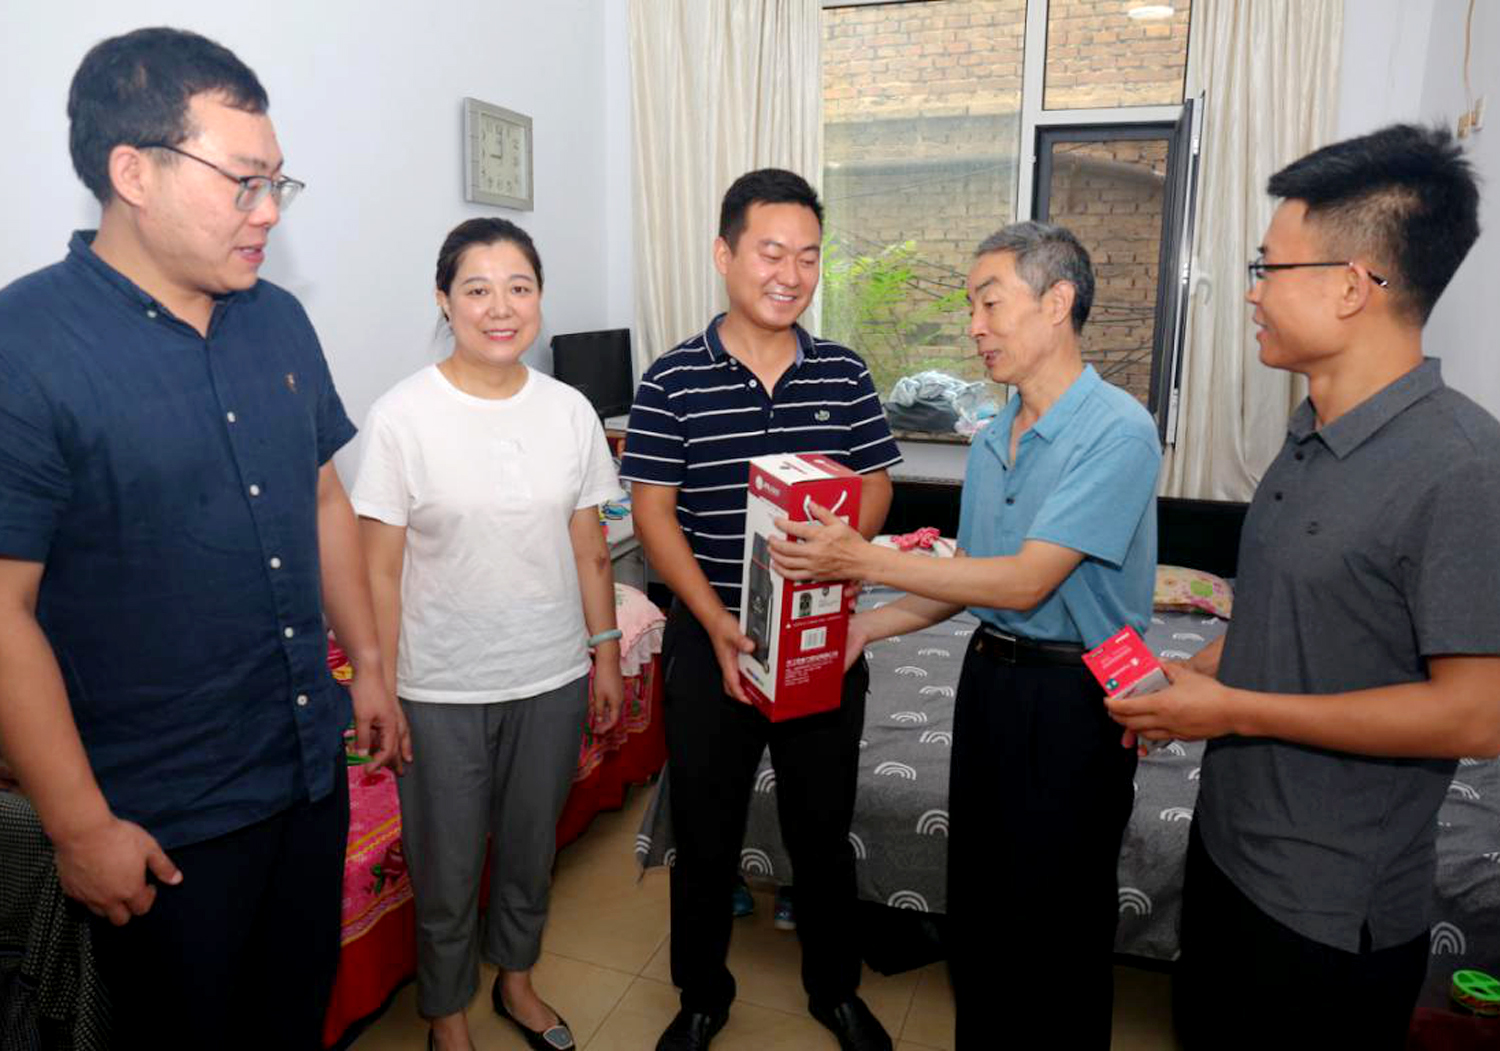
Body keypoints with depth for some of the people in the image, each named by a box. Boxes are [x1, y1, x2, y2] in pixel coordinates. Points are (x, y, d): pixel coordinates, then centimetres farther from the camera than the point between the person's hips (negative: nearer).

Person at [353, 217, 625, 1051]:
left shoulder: (570, 411, -2)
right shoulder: (403, 415, -11)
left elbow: (591, 551, 5)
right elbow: (381, 569, -9)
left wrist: (606, 655, 7)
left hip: (552, 677, 3)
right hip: (441, 690, -3)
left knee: (532, 849, 21)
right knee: (447, 867, 14)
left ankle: (516, 977, 49)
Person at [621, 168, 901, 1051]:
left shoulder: (845, 374, 1)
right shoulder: (673, 380, -6)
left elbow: (875, 489, 3)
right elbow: (653, 510, -8)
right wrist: (718, 624, -19)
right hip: (710, 637, -1)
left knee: (824, 827, 17)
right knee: (706, 832, 14)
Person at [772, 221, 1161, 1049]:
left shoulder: (1117, 432, -18)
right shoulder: (992, 439, 7)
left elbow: (1025, 582, -24)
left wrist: (863, 560, -23)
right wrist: (864, 628, 3)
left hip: (1071, 694, -7)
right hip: (988, 672, 7)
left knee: (1054, 918, 9)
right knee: (975, 898, 20)